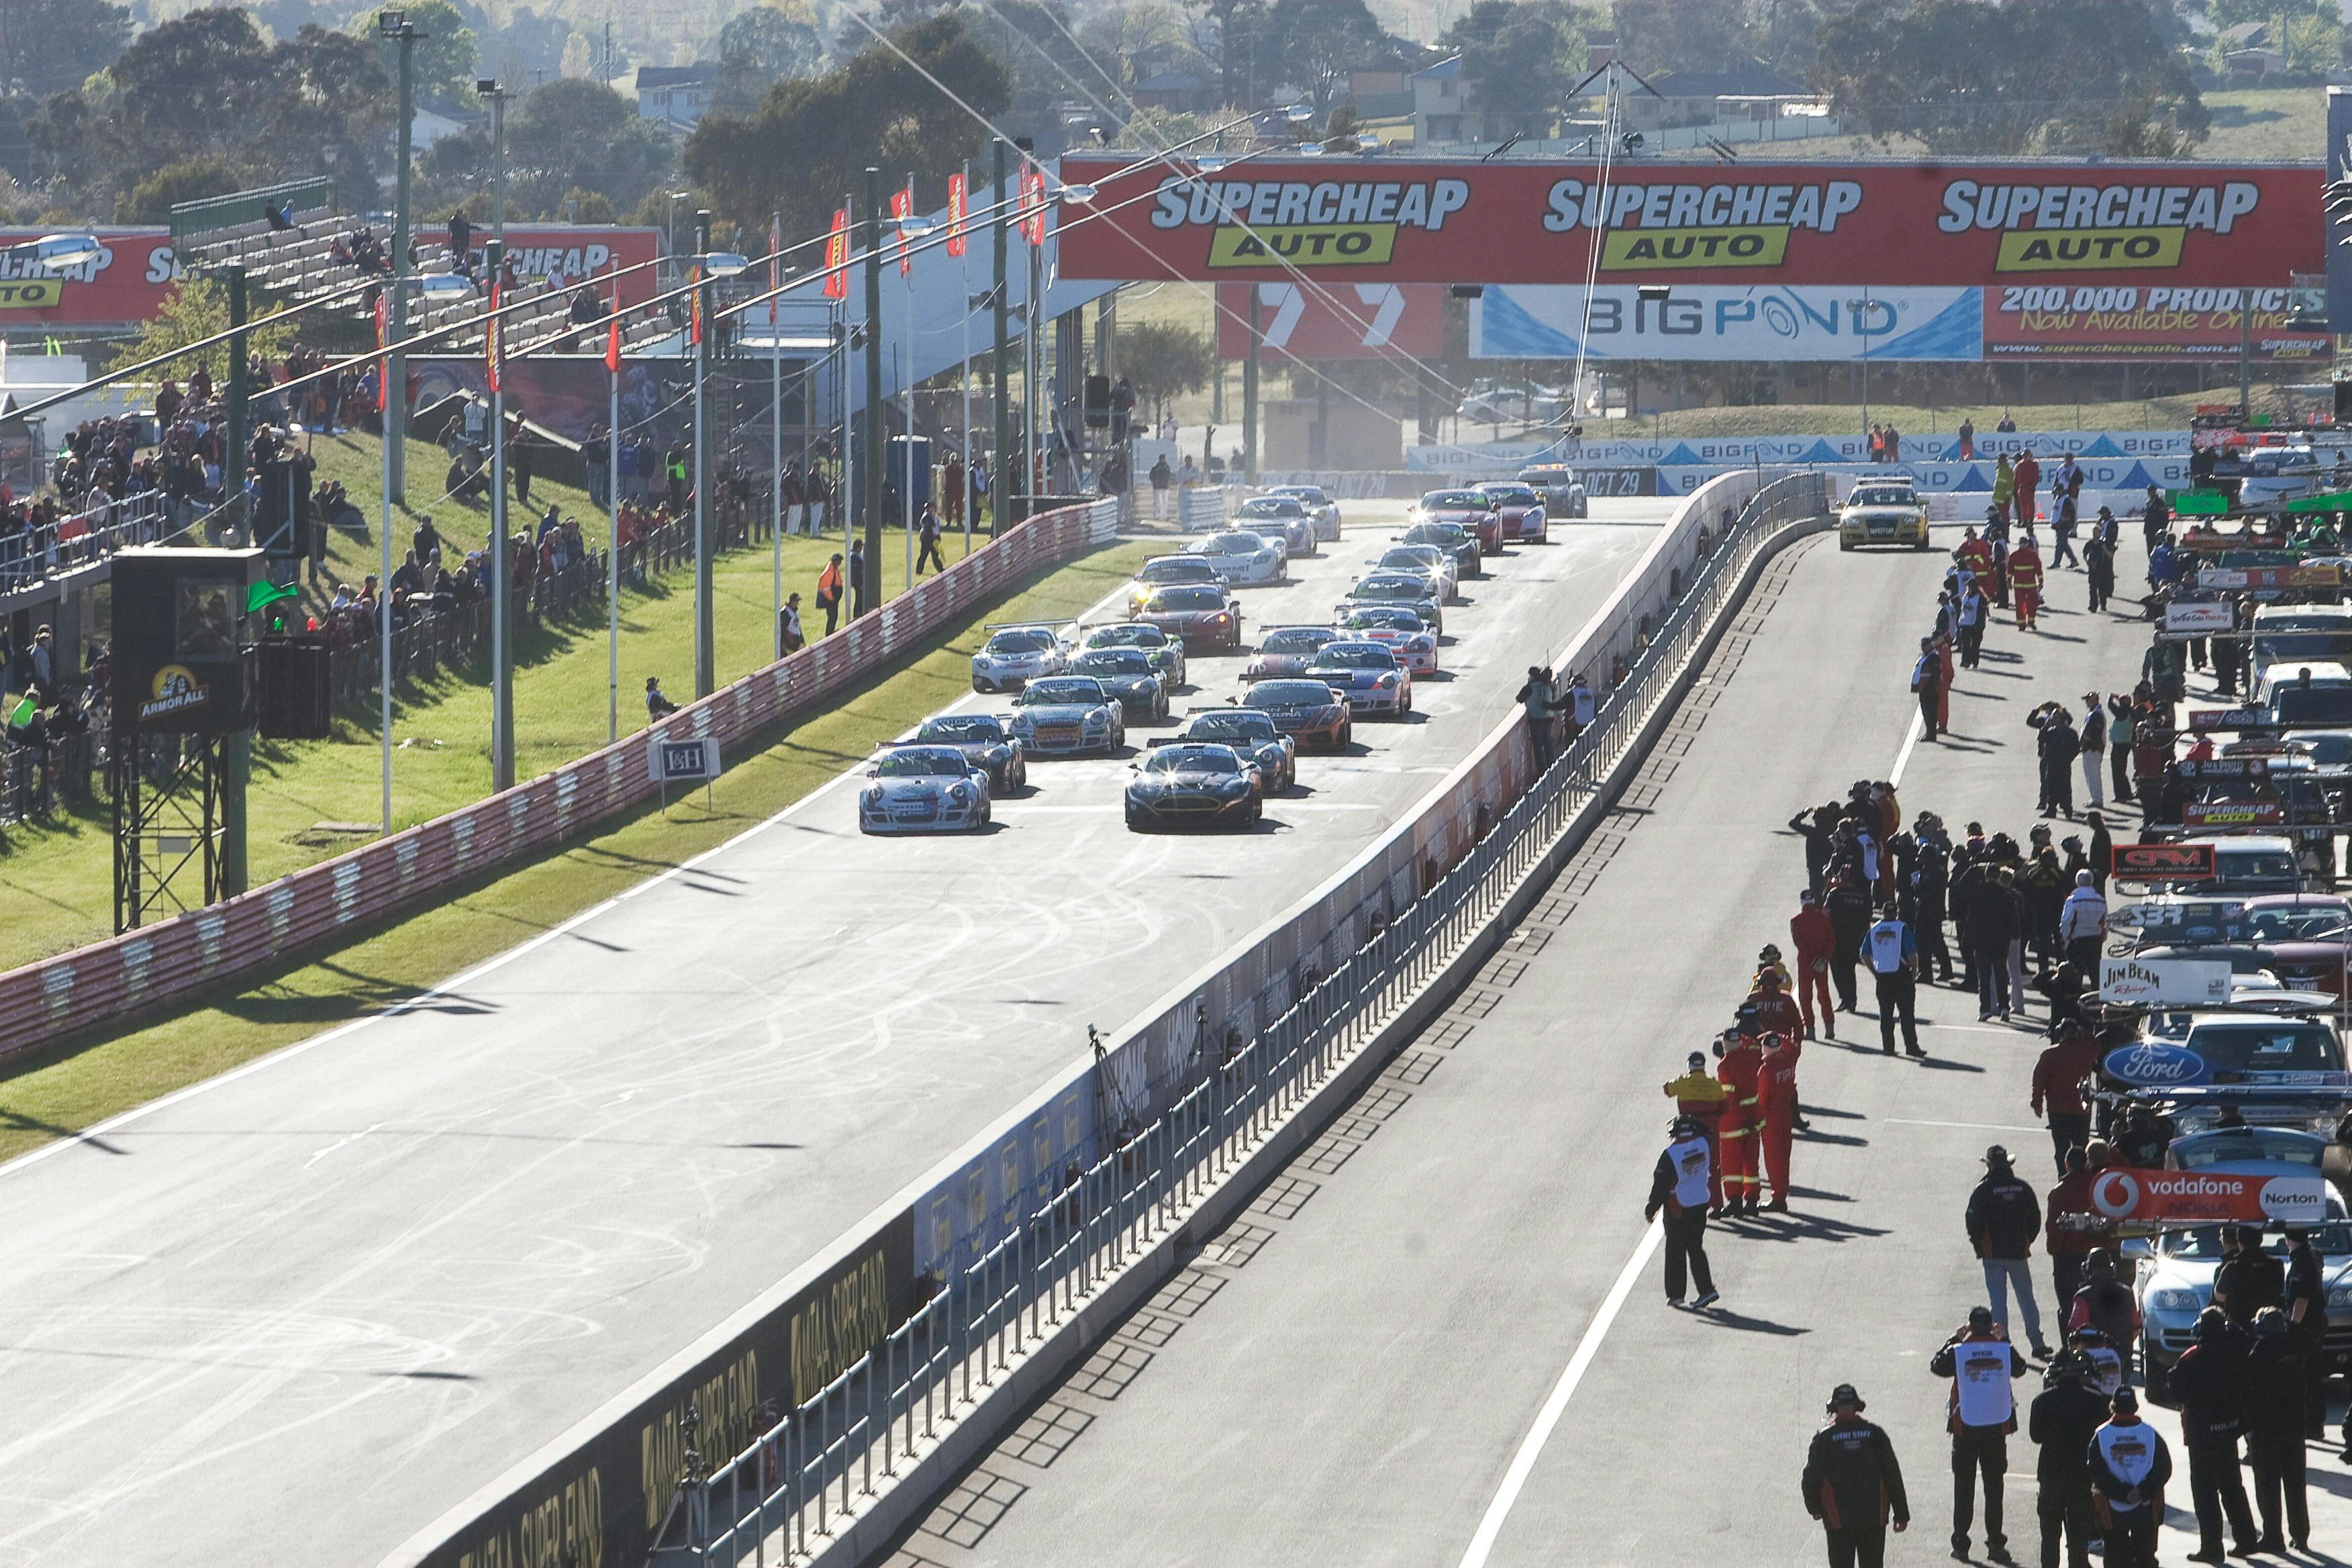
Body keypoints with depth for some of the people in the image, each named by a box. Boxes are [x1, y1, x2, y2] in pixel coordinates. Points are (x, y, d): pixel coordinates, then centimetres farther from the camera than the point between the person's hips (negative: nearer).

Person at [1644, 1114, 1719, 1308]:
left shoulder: (1670, 1155, -19)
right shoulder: (1703, 1145, -8)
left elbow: (1661, 1185, -12)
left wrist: (1652, 1209, 0)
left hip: (1677, 1210, -5)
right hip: (1700, 1205, 5)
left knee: (1675, 1250, 7)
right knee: (1696, 1248, 14)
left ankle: (1675, 1294, 11)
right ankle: (1706, 1289, 8)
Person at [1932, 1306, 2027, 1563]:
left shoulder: (1958, 1352, -11)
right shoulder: (2005, 1350, -7)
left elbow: (1936, 1366, 8)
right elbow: (2019, 1369, 13)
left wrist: (1954, 1339, 16)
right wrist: (2002, 1340, 19)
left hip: (1965, 1428, -1)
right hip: (1997, 1427, 1)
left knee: (1963, 1486, 8)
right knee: (1994, 1485, 9)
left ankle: (1960, 1544, 8)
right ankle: (1995, 1544, 9)